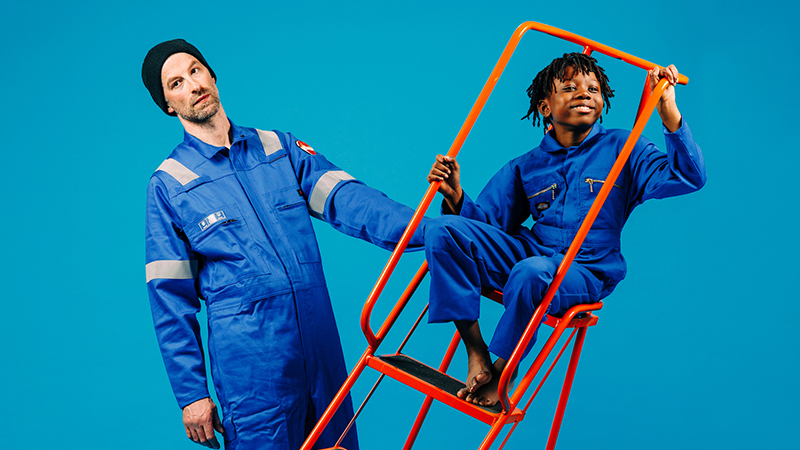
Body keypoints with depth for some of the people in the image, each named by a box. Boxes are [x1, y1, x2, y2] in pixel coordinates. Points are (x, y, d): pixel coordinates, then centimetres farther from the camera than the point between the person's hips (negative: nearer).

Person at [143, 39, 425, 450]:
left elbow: (347, 200, -4)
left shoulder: (280, 148, 10)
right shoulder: (169, 184, 1)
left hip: (323, 353, 4)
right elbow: (170, 300, 0)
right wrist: (190, 393, -3)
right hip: (249, 365, -3)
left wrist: (427, 230, -20)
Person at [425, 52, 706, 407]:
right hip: (527, 252, 4)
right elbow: (487, 221, 11)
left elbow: (690, 177, -8)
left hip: (585, 272, -4)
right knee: (443, 230, -17)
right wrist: (456, 197, -10)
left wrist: (669, 113, -19)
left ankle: (504, 370, -11)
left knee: (532, 273, -40)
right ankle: (476, 354, -16)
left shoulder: (621, 149, 4)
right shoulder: (524, 168, 13)